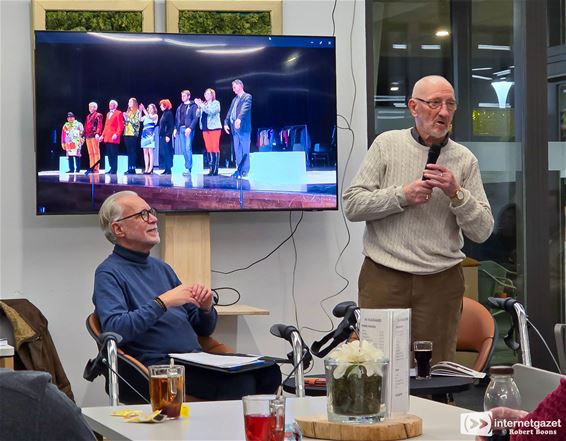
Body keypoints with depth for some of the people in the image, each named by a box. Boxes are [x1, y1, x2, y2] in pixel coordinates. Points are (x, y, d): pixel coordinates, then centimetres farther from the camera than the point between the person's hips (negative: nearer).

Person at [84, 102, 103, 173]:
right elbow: (85, 126, 22)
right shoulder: (88, 116, 23)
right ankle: (91, 167, 8)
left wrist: (97, 133, -21)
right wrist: (84, 135, 14)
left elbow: (99, 125, -9)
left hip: (94, 135, -8)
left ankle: (96, 168, -9)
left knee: (96, 152, -8)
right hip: (88, 135, 8)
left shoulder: (98, 115, 1)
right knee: (90, 153, 7)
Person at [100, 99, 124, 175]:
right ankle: (112, 168, 10)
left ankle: (114, 170, -6)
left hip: (113, 137, -7)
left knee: (114, 154, -8)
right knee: (109, 154, 5)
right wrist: (103, 135, 14)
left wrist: (117, 134, -18)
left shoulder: (118, 113, 0)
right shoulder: (108, 114, 24)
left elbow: (120, 125, -8)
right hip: (107, 137, 7)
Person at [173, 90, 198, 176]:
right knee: (183, 149, 5)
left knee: (188, 148, -14)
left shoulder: (193, 106, 0)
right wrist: (175, 128, 9)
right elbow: (177, 119, 20)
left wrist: (190, 128, -19)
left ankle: (188, 168, -15)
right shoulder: (180, 107, 19)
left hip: (188, 129, -6)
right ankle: (188, 167, 10)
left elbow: (195, 118, -8)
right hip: (181, 129, 6)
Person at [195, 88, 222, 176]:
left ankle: (215, 169, -10)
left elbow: (211, 112, -16)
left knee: (215, 148, -8)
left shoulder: (216, 103, 1)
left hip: (214, 128, -6)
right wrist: (199, 107, -5)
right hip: (205, 128, 6)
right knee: (208, 148, 3)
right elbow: (198, 115, 10)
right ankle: (211, 168, 4)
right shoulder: (204, 104, 15)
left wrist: (201, 105, -18)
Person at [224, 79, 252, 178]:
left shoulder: (247, 97, -1)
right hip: (234, 127, 7)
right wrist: (226, 123, 6)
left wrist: (239, 119, -33)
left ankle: (245, 171, -6)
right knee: (237, 151, 6)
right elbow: (229, 112, 19)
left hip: (243, 127, -7)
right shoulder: (234, 99, 22)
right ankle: (239, 170, 9)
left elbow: (245, 109, -17)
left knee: (245, 151, -6)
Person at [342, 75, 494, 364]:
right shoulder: (387, 145, 3)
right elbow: (351, 205, -2)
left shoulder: (465, 160, 6)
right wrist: (402, 196, -12)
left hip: (441, 282, 1)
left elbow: (482, 231, 3)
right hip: (384, 278, -1)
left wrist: (456, 193, -12)